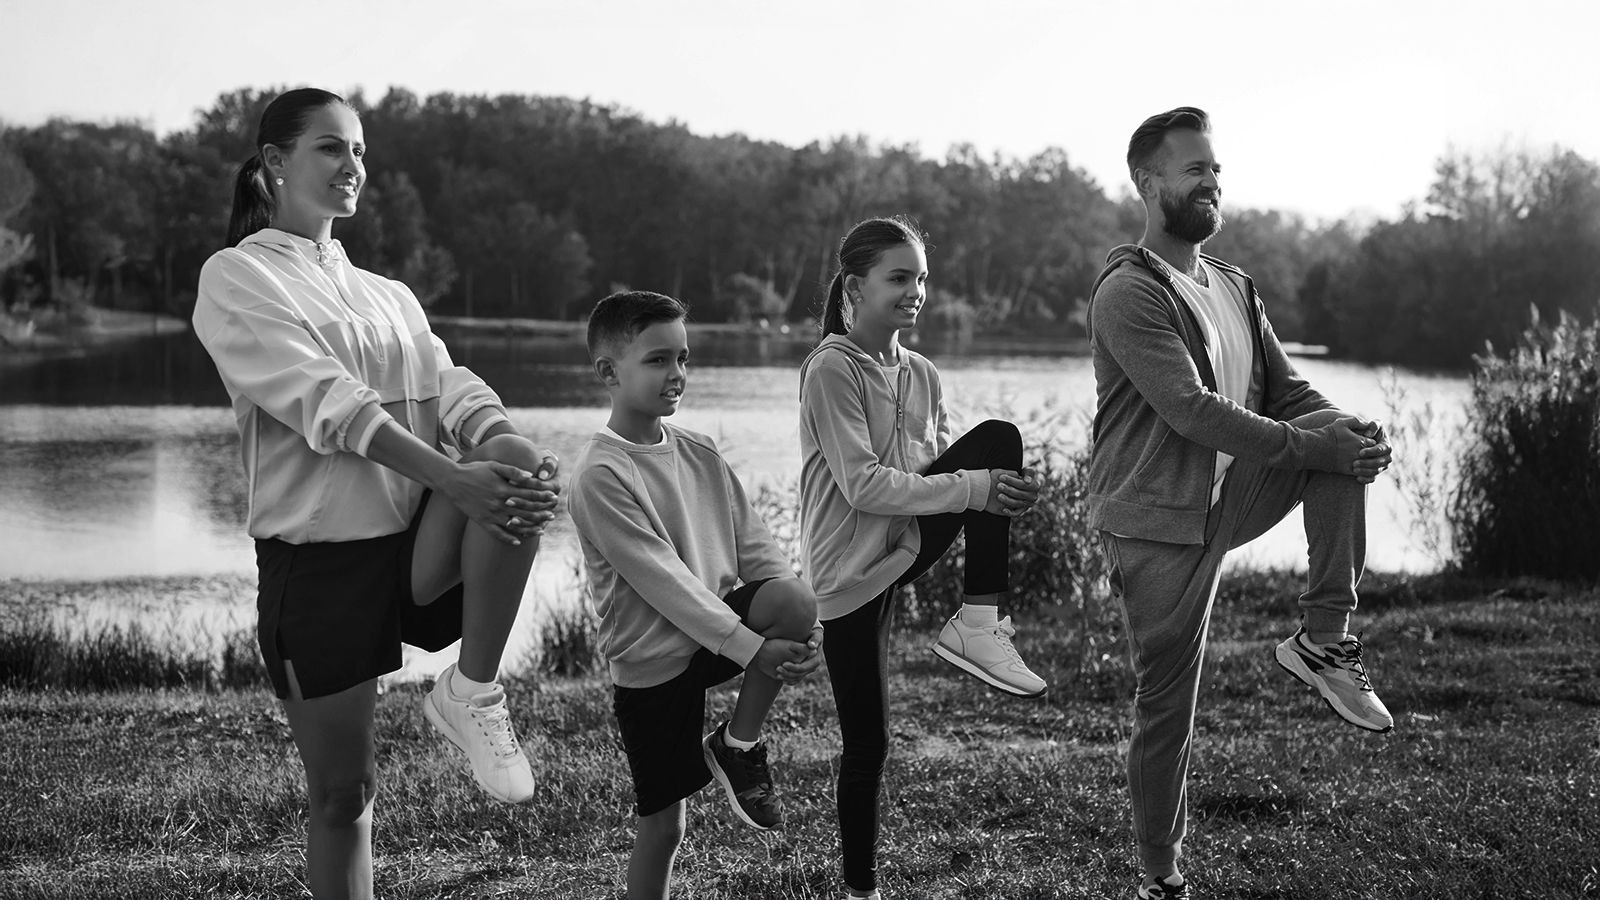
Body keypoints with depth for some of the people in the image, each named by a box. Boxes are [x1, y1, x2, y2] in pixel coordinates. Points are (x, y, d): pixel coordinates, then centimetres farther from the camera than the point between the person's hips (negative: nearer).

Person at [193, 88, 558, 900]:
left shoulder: (387, 294, 18)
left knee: (516, 461, -26)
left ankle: (472, 691, -15)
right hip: (318, 554, -4)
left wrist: (514, 451, -23)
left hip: (424, 543, 4)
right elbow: (325, 403, -17)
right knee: (342, 792, 1)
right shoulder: (237, 278, -1)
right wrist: (452, 477, -30)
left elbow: (448, 387, 1)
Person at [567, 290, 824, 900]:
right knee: (664, 825, 1)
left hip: (718, 627, 5)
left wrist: (802, 622, -12)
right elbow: (663, 581, -22)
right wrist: (754, 648, -25)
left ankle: (739, 746, -2)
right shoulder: (600, 476, -17)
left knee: (795, 600, -24)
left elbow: (752, 545, 5)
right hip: (652, 661, -5)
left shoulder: (698, 453, 5)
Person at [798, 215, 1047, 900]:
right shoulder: (831, 370, -14)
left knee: (998, 440, -14)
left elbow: (940, 465, 11)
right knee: (868, 743, -2)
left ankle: (978, 625, -16)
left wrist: (999, 492, -11)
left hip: (909, 542, 6)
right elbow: (863, 485, -22)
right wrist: (973, 489, -25)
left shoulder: (920, 375, 8)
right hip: (851, 570, -6)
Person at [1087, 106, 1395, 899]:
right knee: (1168, 710, 0)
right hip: (1158, 524, -7)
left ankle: (1324, 638, -11)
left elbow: (1285, 389, 9)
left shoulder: (1235, 288, 12)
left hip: (1231, 498, 7)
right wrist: (1312, 447, -26)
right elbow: (1192, 411, -24)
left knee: (1335, 434, -14)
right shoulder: (1129, 292, -15)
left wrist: (1346, 430, -14)